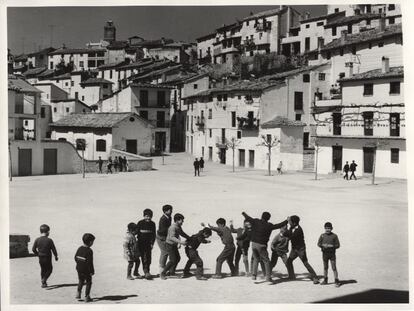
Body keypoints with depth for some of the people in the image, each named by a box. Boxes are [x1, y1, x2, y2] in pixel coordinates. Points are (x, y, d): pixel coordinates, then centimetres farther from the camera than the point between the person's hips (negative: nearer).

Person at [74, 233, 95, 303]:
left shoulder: (80, 248, 1)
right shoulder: (89, 251, -20)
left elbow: (76, 257, 9)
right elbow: (90, 262, -21)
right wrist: (92, 271, -14)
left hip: (79, 268, 6)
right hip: (86, 270, -6)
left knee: (81, 281, 26)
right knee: (88, 282, 9)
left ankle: (78, 293, 14)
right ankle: (87, 297, 9)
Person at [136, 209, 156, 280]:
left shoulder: (152, 224, 4)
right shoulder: (140, 223, -4)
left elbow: (153, 234, 7)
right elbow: (136, 232, 0)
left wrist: (152, 243, 0)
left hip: (148, 243, 3)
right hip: (141, 243, -3)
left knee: (148, 258, 2)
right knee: (143, 258, -10)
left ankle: (147, 272, 13)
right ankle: (146, 272, -15)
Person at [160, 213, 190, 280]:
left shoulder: (179, 227, 6)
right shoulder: (173, 227, -25)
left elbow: (182, 233, 24)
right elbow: (172, 237, -36)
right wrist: (180, 242, -45)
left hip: (174, 245, 10)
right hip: (170, 245, -10)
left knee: (177, 258, 16)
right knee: (173, 260, -13)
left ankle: (172, 272, 29)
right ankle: (162, 273, -5)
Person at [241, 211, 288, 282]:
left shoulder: (255, 221, -1)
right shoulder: (269, 226, -11)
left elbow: (248, 218, 13)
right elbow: (278, 225, -7)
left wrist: (244, 214, 34)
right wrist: (287, 221, 6)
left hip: (254, 244, 5)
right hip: (261, 245, -5)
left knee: (256, 259, 22)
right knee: (266, 261, 6)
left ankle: (253, 275, 15)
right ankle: (268, 277, 0)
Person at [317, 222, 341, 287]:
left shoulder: (334, 236, -4)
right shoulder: (322, 235, 3)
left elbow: (337, 245, -4)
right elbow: (319, 244, 1)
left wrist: (332, 246, -20)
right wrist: (323, 245, -18)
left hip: (332, 254, -3)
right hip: (325, 253, 3)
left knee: (334, 268, -5)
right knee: (325, 267, 13)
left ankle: (337, 281, 0)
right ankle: (325, 280, 25)